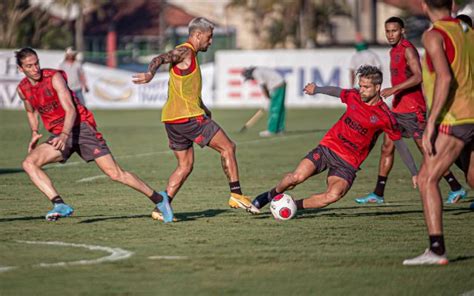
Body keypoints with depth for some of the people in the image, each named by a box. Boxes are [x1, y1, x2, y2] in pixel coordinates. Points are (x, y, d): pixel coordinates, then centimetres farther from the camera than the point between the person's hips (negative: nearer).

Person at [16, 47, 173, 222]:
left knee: (115, 173, -11)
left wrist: (65, 134, -40)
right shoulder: (22, 89, 3)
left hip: (81, 128, -6)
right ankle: (59, 205, -25)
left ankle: (159, 200, 0)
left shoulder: (54, 77, -14)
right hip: (59, 136, 6)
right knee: (29, 163, -19)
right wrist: (34, 133, 6)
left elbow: (70, 109, -23)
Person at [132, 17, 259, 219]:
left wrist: (203, 107, 36)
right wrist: (150, 73, -46)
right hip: (188, 117, -10)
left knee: (185, 166, 13)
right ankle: (236, 195, -1)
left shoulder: (190, 55, 22)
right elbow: (160, 59, -27)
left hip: (171, 119, 10)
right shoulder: (185, 52, -9)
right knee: (227, 148, -1)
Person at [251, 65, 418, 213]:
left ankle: (295, 206, -8)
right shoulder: (354, 96, 0)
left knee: (334, 195, -28)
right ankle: (272, 194, 11)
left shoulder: (384, 117, -10)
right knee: (297, 177, -19)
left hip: (348, 163, -2)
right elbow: (336, 91, 24)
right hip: (328, 147, 2)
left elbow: (400, 145, -2)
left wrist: (415, 173, -1)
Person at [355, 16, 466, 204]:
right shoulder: (394, 51, 15)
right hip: (397, 107, 9)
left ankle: (456, 189, 5)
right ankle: (378, 194, 8)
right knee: (387, 147, 6)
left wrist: (394, 89, -32)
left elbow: (418, 76, -26)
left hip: (412, 109, -9)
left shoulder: (408, 50, -14)